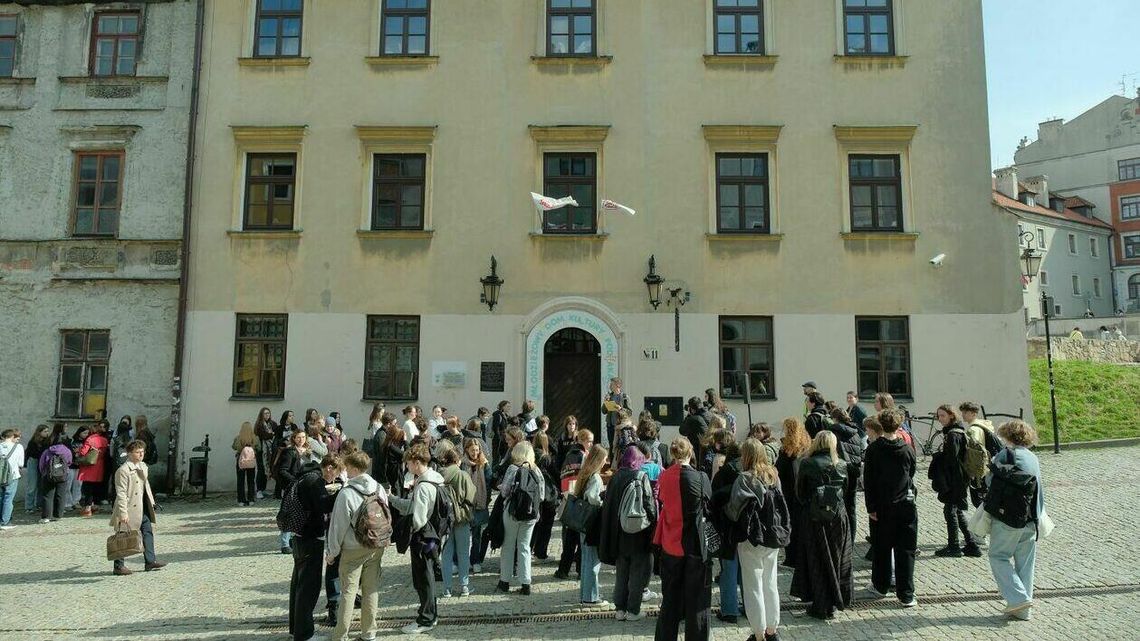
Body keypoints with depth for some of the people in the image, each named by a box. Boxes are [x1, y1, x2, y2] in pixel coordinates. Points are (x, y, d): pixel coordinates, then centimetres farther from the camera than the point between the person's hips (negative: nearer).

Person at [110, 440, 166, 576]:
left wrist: (150, 502, 19)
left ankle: (150, 562, 19)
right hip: (130, 510, -9)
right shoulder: (123, 470, -18)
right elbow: (121, 494, -21)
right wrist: (123, 513, -25)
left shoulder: (143, 466, 9)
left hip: (142, 508, 9)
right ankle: (119, 566, 15)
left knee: (148, 531, 11)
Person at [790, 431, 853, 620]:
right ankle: (840, 598, 29)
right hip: (838, 514, 3)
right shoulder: (841, 465, 0)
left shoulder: (807, 464, -10)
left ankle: (823, 607, 11)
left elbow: (799, 493, -2)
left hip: (815, 517, -3)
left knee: (819, 561, 6)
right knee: (838, 558, 18)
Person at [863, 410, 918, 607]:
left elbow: (868, 480, -9)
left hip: (882, 507, -1)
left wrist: (871, 507, -5)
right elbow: (911, 475, 12)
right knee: (905, 550, 5)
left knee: (881, 548, 12)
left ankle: (880, 587, 24)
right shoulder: (907, 449, -1)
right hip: (906, 505, 1)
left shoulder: (873, 449, -7)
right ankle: (906, 595, 4)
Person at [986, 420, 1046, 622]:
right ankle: (1024, 608, 16)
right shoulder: (1034, 458, 11)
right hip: (1031, 520, 7)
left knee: (998, 556, 5)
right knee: (1025, 562, 12)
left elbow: (990, 481, -10)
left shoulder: (1006, 455, -10)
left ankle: (1018, 598, -6)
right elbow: (1040, 489, 18)